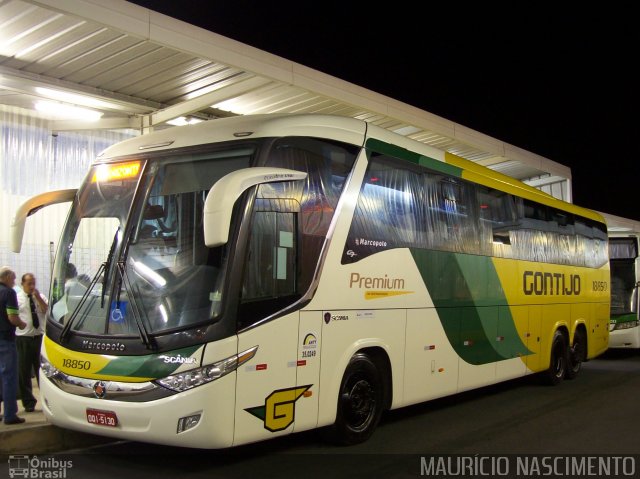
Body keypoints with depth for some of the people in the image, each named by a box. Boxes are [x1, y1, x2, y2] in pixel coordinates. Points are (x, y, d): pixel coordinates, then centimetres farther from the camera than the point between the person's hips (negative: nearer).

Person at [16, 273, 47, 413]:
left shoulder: (40, 297, 9)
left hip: (40, 337, 2)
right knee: (24, 372, 3)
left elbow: (47, 310, -5)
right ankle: (28, 402, 15)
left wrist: (38, 297, -11)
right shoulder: (17, 298, 0)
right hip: (23, 338, -2)